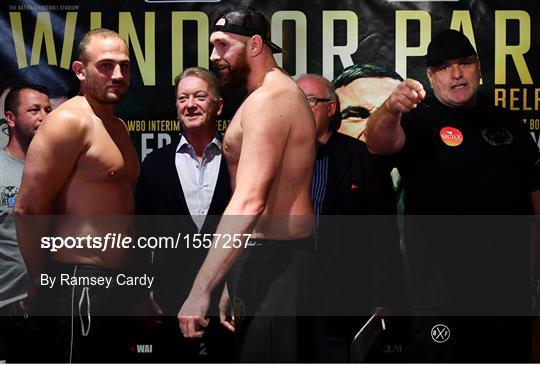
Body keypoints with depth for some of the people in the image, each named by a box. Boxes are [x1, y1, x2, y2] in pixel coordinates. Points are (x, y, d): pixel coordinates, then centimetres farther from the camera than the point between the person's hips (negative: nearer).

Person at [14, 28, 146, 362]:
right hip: (81, 284, -9)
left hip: (117, 281, 9)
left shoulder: (118, 127, 15)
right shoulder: (69, 122, -13)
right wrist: (43, 284, -9)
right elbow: (28, 209, -17)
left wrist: (134, 279, 18)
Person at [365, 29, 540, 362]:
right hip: (444, 286, -5)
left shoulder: (507, 124, 11)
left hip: (510, 282, 5)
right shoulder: (420, 121, -3)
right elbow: (379, 142, -25)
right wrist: (390, 109, -47)